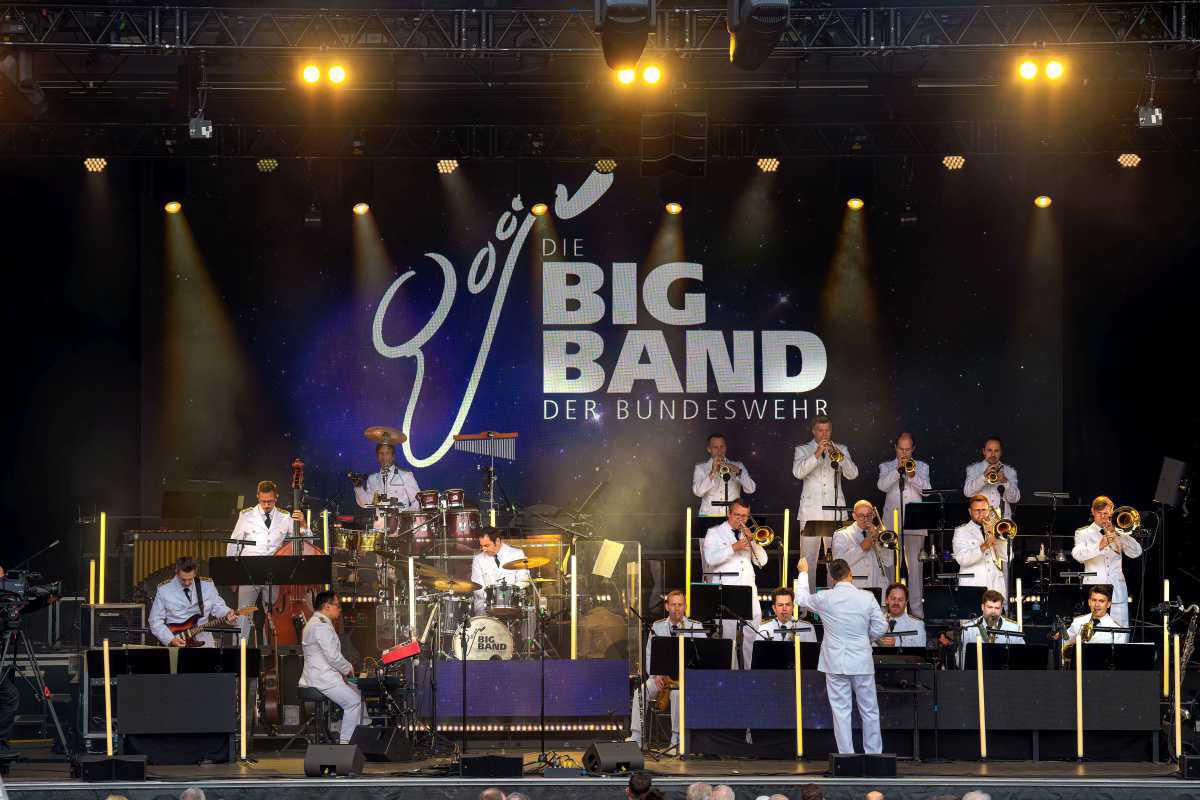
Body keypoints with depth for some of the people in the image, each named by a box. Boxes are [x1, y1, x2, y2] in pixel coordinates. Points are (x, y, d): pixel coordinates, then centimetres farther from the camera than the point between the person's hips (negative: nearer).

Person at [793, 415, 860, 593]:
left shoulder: (841, 450, 15)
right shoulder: (802, 450, 10)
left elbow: (852, 474, 1)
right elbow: (798, 472, -9)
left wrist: (839, 456, -15)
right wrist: (817, 455, -19)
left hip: (835, 512, 1)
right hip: (810, 513, -1)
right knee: (808, 560, -4)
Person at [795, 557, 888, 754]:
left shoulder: (825, 598, -7)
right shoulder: (867, 597, -7)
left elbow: (802, 599, 13)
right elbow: (881, 627, -3)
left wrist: (803, 572, 27)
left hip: (835, 664, 0)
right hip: (862, 663, 0)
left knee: (841, 712, 3)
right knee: (869, 710, 10)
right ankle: (874, 754, 13)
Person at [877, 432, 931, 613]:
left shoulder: (922, 467, 15)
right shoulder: (886, 467, 13)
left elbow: (927, 490, 0)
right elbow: (882, 486, -6)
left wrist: (913, 476, -14)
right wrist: (898, 470, -15)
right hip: (892, 522, 0)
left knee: (915, 565, -4)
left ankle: (916, 607, -2)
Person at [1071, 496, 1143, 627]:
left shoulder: (1118, 533, 16)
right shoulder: (1083, 533, 10)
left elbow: (1136, 553, 3)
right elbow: (1077, 554, -11)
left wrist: (1117, 533, -8)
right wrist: (1099, 547, -28)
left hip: (1117, 593, 2)